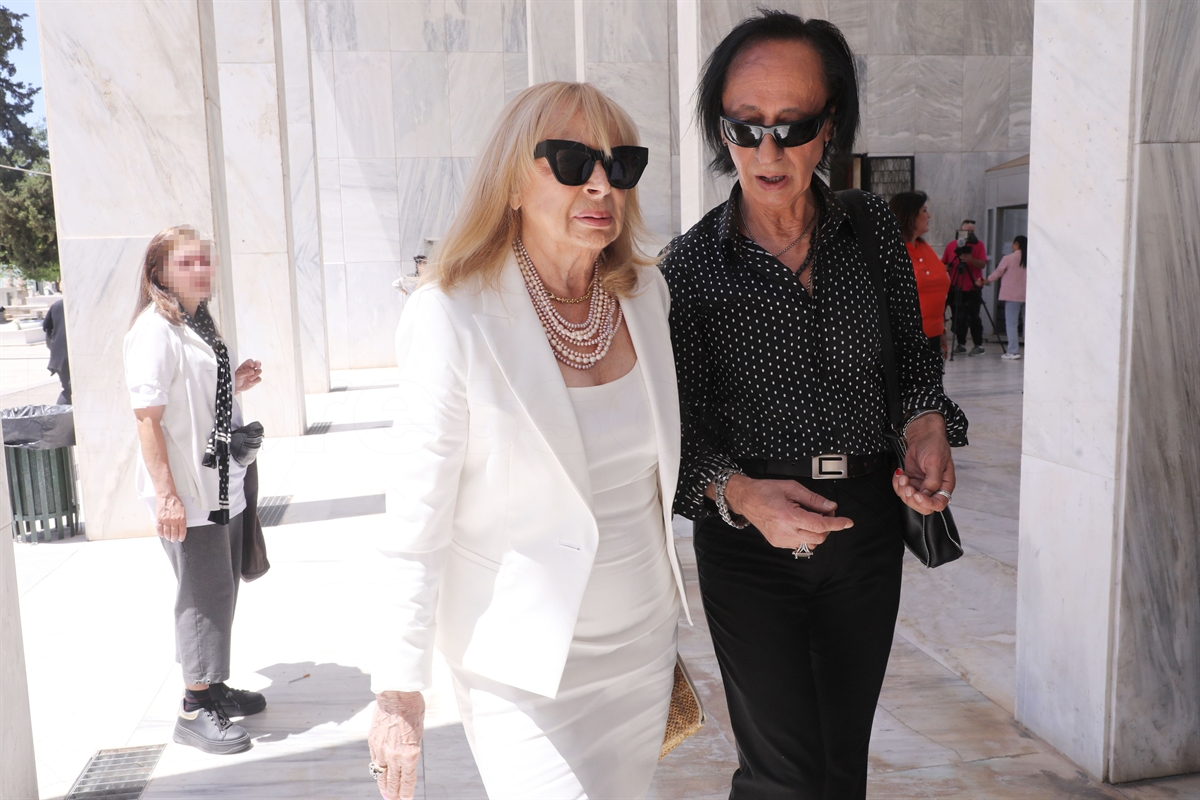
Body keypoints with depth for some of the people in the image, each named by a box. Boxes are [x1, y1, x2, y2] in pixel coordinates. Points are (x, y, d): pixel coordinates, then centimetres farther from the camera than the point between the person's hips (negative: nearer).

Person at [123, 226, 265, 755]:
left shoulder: (198, 324, 13)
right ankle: (195, 709, 15)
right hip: (186, 493, -9)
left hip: (222, 486, 9)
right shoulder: (155, 330, -15)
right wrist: (166, 493, -24)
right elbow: (147, 415, -20)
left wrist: (235, 385, 5)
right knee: (205, 593, 0)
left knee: (223, 588, 17)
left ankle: (214, 687, 32)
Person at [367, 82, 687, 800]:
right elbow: (419, 516, -15)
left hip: (643, 640, 6)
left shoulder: (646, 293, -2)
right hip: (525, 665, -5)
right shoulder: (451, 316, -18)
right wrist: (401, 690, -13)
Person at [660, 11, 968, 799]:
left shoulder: (875, 229, 0)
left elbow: (913, 352, 12)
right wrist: (738, 492, -25)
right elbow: (683, 423, -8)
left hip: (868, 523, 4)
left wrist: (929, 422, -8)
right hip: (748, 537, -3)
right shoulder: (692, 265, -9)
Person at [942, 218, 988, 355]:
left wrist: (970, 260, -26)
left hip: (972, 289, -3)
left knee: (973, 317, -6)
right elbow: (943, 264, 12)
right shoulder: (951, 245, 10)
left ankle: (979, 345, -2)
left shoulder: (978, 245, 1)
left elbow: (983, 264, -9)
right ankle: (961, 344, 13)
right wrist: (946, 268, -10)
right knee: (958, 318, 4)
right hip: (955, 288, 3)